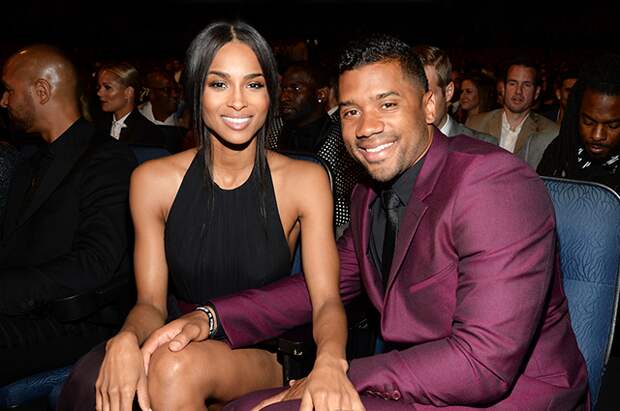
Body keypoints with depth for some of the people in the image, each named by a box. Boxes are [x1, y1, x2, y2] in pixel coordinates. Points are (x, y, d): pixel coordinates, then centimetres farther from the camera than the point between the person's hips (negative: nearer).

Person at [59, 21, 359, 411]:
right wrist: (125, 340, -25)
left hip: (266, 359, -1)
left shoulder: (305, 180, -4)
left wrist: (329, 361, -32)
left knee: (175, 367, -34)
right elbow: (151, 302, 0)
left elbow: (327, 300, -9)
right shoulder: (153, 180, 0)